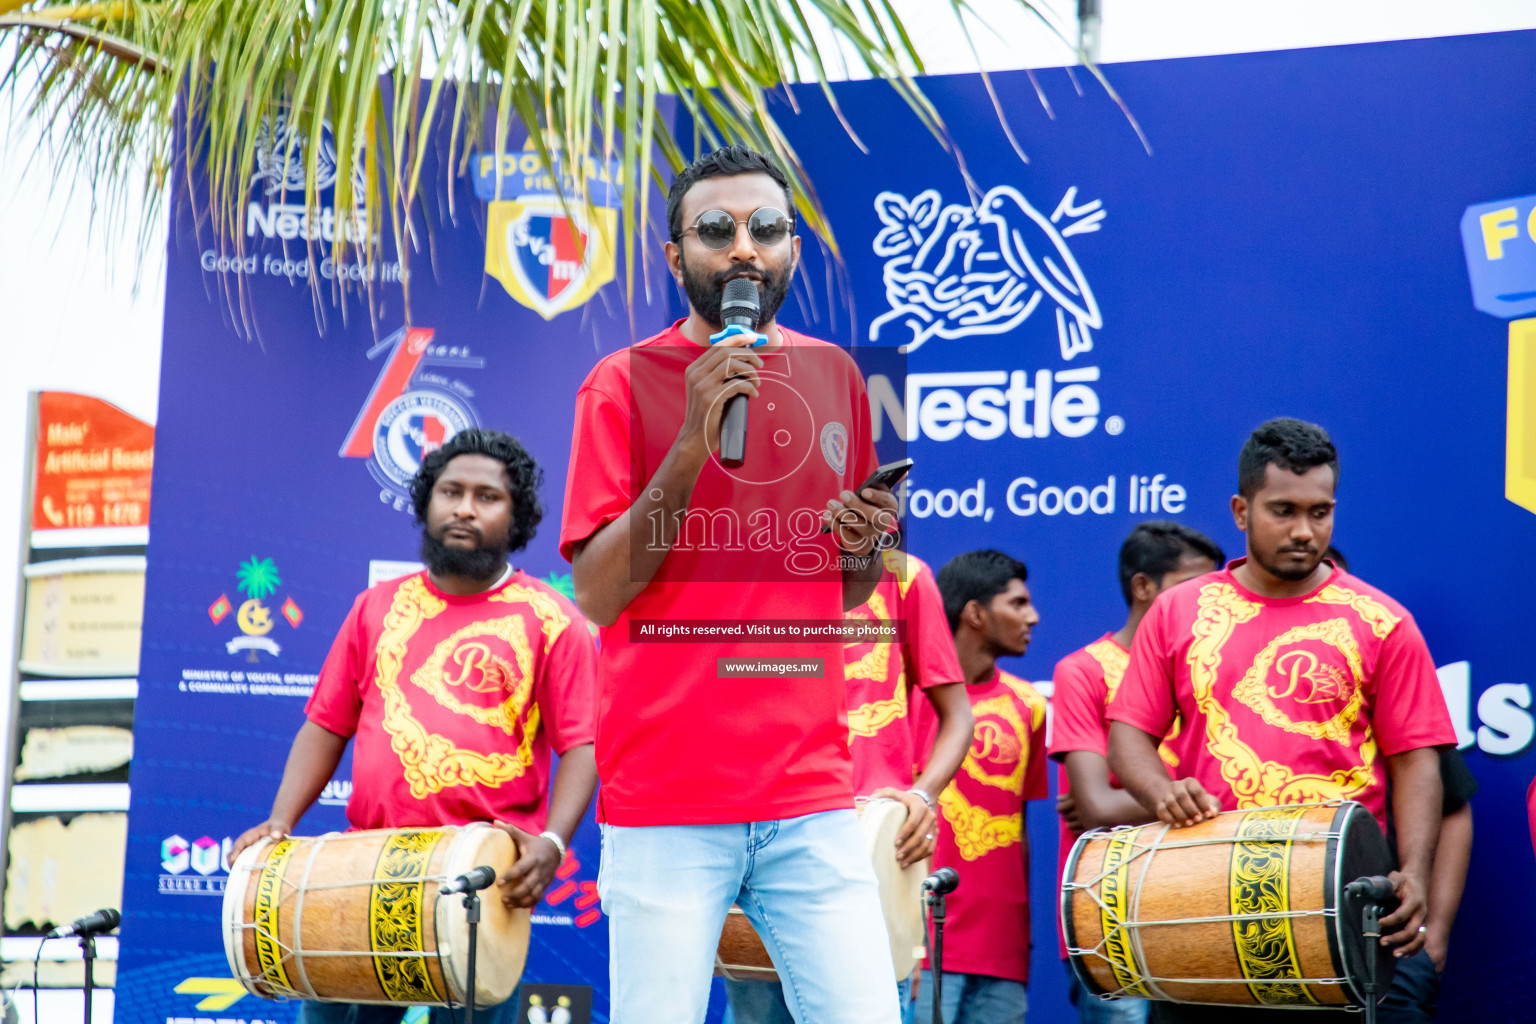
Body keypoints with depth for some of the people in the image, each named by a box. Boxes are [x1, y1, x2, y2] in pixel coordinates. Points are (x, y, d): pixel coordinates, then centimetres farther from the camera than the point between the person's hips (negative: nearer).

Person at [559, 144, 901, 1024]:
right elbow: (596, 592, -8)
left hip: (813, 793, 3)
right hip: (666, 801, -3)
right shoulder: (626, 381, -1)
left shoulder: (835, 376, 12)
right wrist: (692, 448, -16)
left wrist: (865, 546, -2)